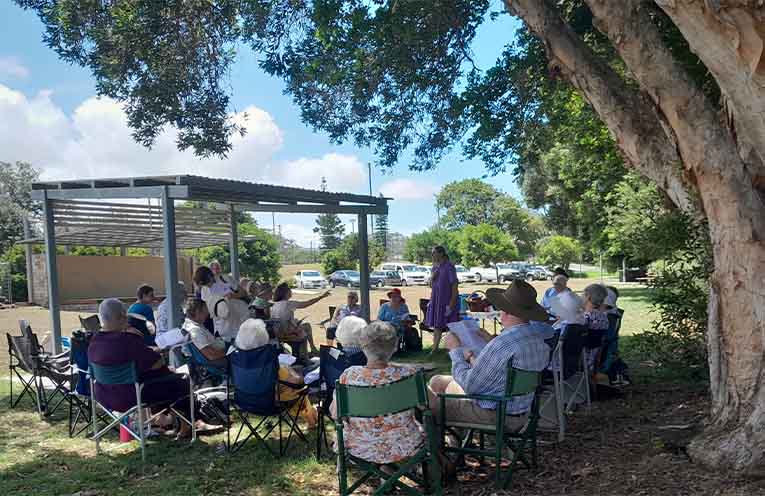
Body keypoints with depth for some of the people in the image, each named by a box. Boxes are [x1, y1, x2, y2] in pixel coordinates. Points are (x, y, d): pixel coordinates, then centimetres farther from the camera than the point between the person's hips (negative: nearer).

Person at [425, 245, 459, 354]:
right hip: (436, 300, 7)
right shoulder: (435, 267, 11)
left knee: (449, 326, 0)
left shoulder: (449, 267, -12)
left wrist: (452, 303, -19)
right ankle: (435, 348, 21)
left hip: (447, 300, -7)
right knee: (436, 326, 13)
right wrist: (432, 276, -6)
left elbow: (455, 285, -15)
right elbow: (431, 285, 17)